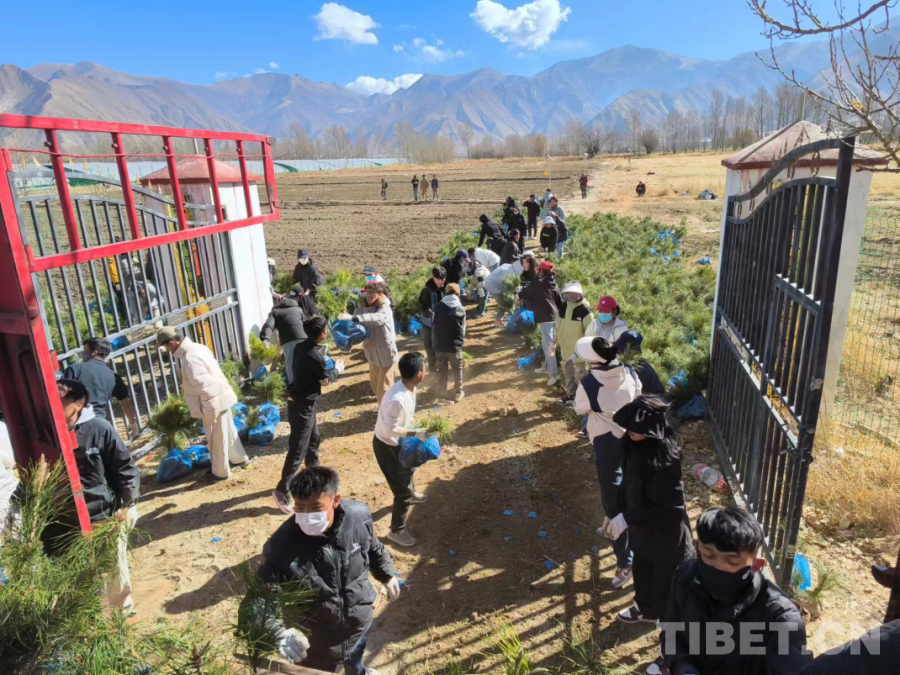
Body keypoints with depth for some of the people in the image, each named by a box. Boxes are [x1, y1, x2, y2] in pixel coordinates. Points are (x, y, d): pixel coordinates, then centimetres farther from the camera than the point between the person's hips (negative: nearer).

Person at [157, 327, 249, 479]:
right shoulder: (197, 347, 5)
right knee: (228, 431, 25)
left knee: (217, 439, 8)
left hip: (214, 402, -10)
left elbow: (205, 385, -29)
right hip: (221, 397, 10)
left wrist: (210, 410, -21)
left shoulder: (189, 358, -27)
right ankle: (240, 458, 41)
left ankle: (220, 471, 25)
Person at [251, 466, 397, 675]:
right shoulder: (282, 546, -35)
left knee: (355, 656, 35)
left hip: (360, 620, 4)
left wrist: (387, 575, 13)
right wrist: (278, 633, -48)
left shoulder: (359, 515, -24)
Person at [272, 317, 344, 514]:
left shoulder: (302, 346, 1)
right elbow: (325, 380, -10)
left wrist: (327, 367, 11)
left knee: (313, 437, 25)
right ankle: (281, 491, 1)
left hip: (299, 399, 10)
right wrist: (337, 369, 6)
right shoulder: (315, 356, -24)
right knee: (298, 449, -4)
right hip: (303, 404, -10)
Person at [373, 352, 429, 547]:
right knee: (402, 489, 3)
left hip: (398, 442, 9)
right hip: (387, 446, -9)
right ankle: (396, 531, 25)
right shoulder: (397, 399, -38)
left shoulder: (409, 389, -9)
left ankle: (411, 494, 67)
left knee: (408, 468, 35)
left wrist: (415, 431, 6)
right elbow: (390, 429, -31)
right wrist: (416, 433, -25)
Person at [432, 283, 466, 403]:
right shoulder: (460, 309, -9)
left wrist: (434, 343, 8)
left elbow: (435, 326, -2)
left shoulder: (439, 306, -7)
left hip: (440, 344, 1)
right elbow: (462, 329, -1)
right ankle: (458, 394, 20)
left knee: (441, 369, 16)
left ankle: (441, 392, 27)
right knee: (457, 369, 15)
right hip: (455, 345, -1)